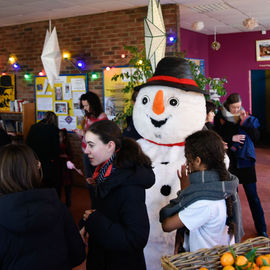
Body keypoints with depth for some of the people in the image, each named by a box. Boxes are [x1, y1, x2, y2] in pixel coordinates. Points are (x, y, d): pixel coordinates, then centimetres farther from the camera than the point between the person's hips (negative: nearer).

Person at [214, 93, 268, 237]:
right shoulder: (220, 118, -1)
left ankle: (261, 229, 14)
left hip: (245, 161, 0)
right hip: (229, 161, 0)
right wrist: (231, 138, -15)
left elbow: (256, 137, -4)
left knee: (252, 195, 3)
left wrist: (246, 121, -14)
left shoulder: (248, 118, 3)